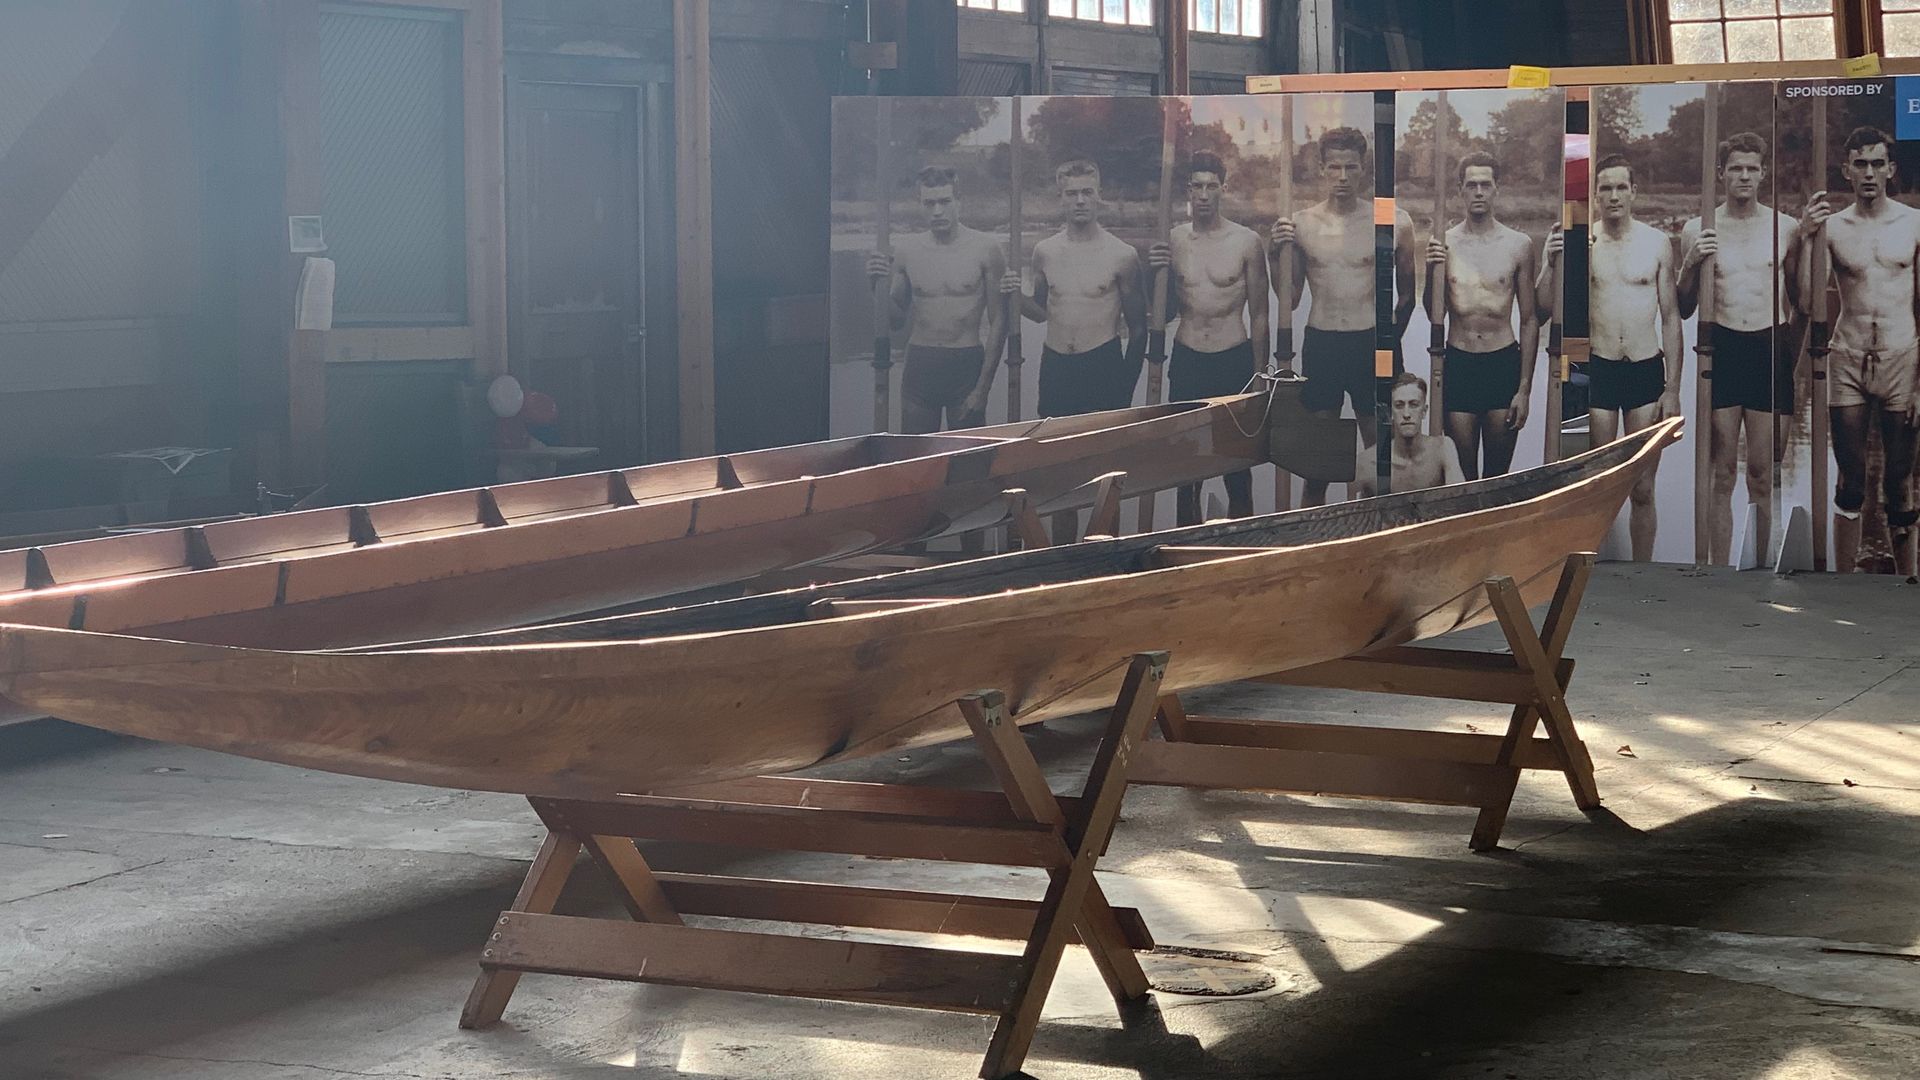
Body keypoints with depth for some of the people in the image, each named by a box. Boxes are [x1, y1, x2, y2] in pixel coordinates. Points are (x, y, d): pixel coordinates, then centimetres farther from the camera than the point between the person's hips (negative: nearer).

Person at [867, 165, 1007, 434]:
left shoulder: (984, 249, -4)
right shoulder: (906, 249, 4)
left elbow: (998, 322, -2)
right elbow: (896, 320, 12)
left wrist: (983, 387, -7)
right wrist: (881, 284, -7)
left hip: (967, 364, -2)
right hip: (920, 365, 3)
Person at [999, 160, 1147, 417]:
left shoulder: (1122, 255, -3)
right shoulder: (1045, 251, 7)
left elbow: (1137, 328, 2)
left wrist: (1126, 386, 0)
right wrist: (1016, 296, -1)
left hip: (1103, 366, -3)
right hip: (1054, 368, 3)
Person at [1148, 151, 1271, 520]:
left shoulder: (1246, 242, -2)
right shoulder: (1171, 241, 4)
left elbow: (1259, 314, 4)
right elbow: (1166, 313, 12)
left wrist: (1259, 375, 2)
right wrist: (1157, 274, -6)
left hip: (1234, 361, -2)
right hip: (1186, 362, 2)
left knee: (1237, 464, 0)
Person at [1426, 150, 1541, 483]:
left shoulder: (1518, 245, 1)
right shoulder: (1443, 244, 2)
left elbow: (1529, 322, 4)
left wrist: (1524, 389, 0)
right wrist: (1431, 272, -14)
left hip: (1504, 360, 0)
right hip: (1458, 364, 0)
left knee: (1498, 474, 5)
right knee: (1461, 474, 2)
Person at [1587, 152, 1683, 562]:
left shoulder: (1657, 243, 4)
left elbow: (1671, 319, 6)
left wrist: (1672, 389, 2)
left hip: (1646, 371, 1)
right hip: (1598, 370, -1)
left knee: (1642, 490, 3)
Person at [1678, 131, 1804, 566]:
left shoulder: (1786, 228, 5)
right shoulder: (1698, 229, 4)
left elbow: (1802, 299, 15)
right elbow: (1683, 309, 8)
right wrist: (1691, 264, -8)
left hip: (1771, 350, 0)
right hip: (1721, 349, 0)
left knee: (1763, 476, 2)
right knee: (1722, 474, 3)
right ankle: (1719, 573, 8)